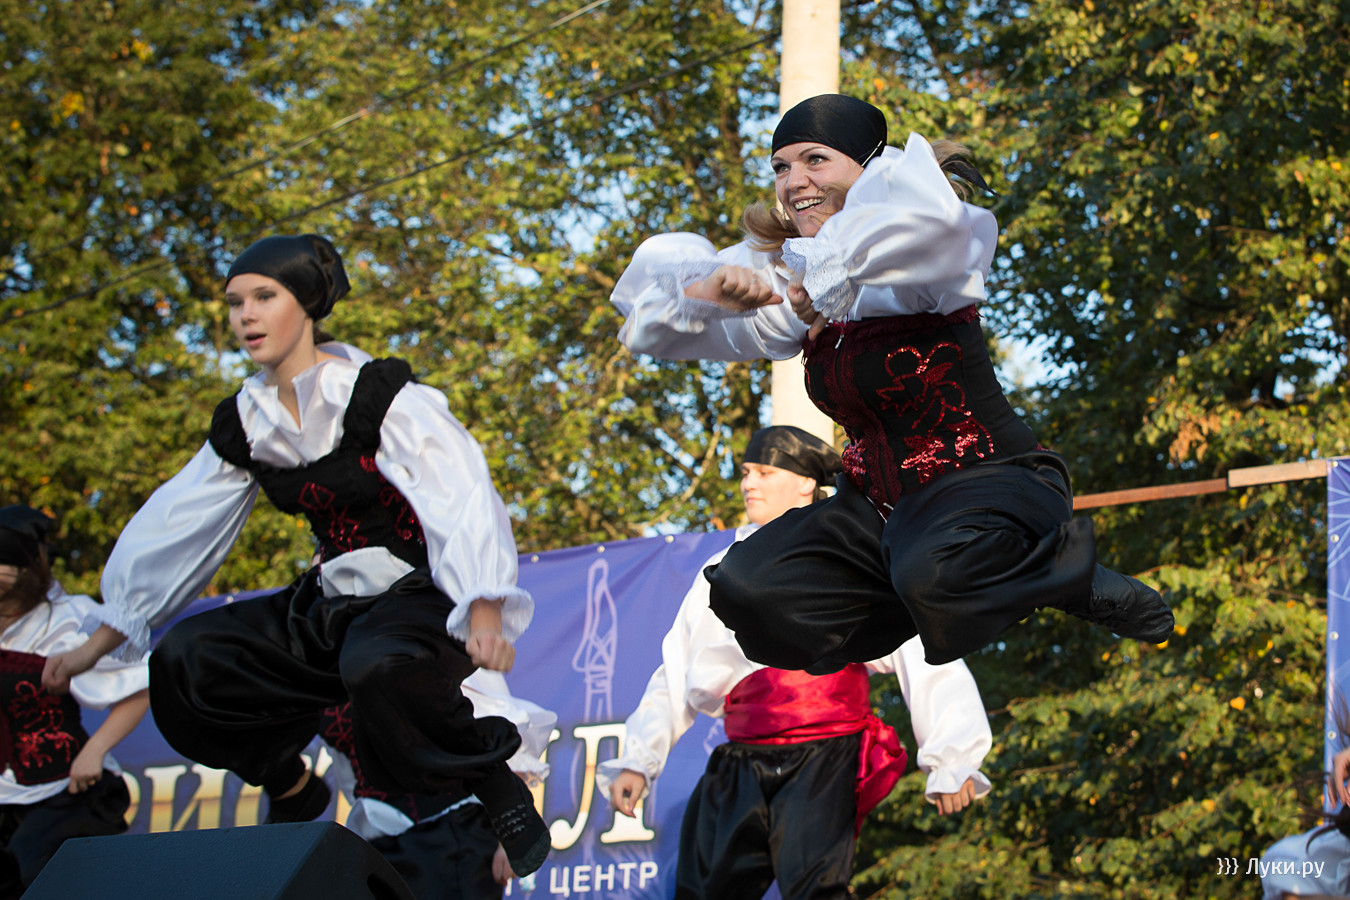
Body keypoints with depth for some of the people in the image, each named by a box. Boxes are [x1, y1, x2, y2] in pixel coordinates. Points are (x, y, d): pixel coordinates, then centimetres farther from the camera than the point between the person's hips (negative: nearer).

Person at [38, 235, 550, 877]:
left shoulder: (379, 396, -17)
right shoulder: (246, 424, 4)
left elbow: (461, 498, -28)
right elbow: (173, 531, 11)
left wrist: (484, 614, -44)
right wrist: (98, 644, 12)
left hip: (421, 596, -7)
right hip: (333, 605, 7)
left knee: (379, 667, -40)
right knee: (183, 662, -5)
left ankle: (496, 783, -15)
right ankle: (289, 791, 16)